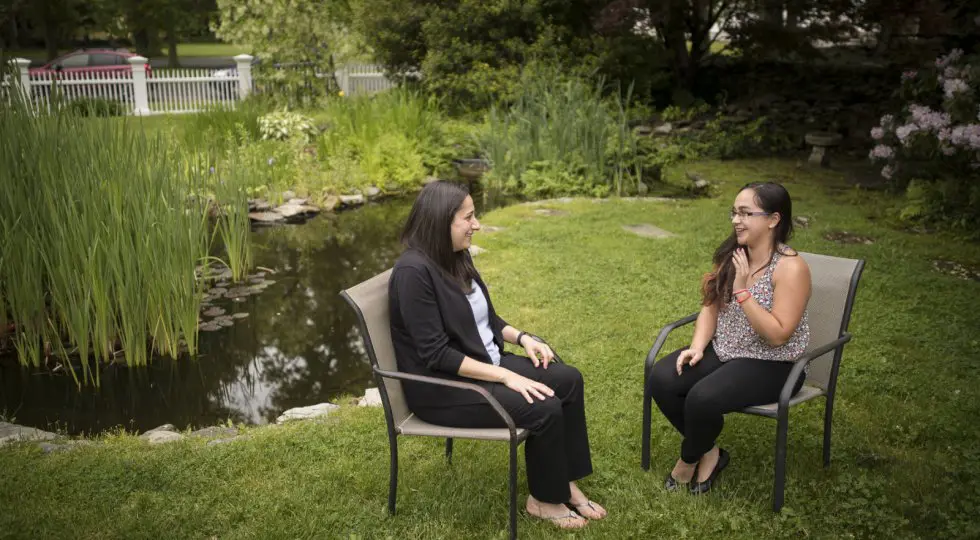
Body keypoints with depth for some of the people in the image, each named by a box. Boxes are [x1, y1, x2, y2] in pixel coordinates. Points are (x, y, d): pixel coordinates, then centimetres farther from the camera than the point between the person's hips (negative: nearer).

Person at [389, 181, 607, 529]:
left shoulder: (457, 257, 4)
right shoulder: (413, 271, -23)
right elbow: (437, 355, -25)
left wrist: (522, 337, -2)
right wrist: (506, 376, -25)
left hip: (487, 363, 9)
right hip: (442, 386, -9)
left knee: (569, 380, -4)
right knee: (545, 408, -21)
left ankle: (564, 483, 5)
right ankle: (543, 500, 3)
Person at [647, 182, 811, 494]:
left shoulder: (790, 268, -19)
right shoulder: (731, 254, 1)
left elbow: (777, 335, -24)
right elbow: (711, 306, 7)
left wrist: (743, 290, -26)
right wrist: (697, 347, -9)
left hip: (771, 365, -7)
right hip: (723, 351, 7)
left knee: (702, 398, -29)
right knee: (661, 379, -15)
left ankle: (688, 461, 4)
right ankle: (709, 452, 5)